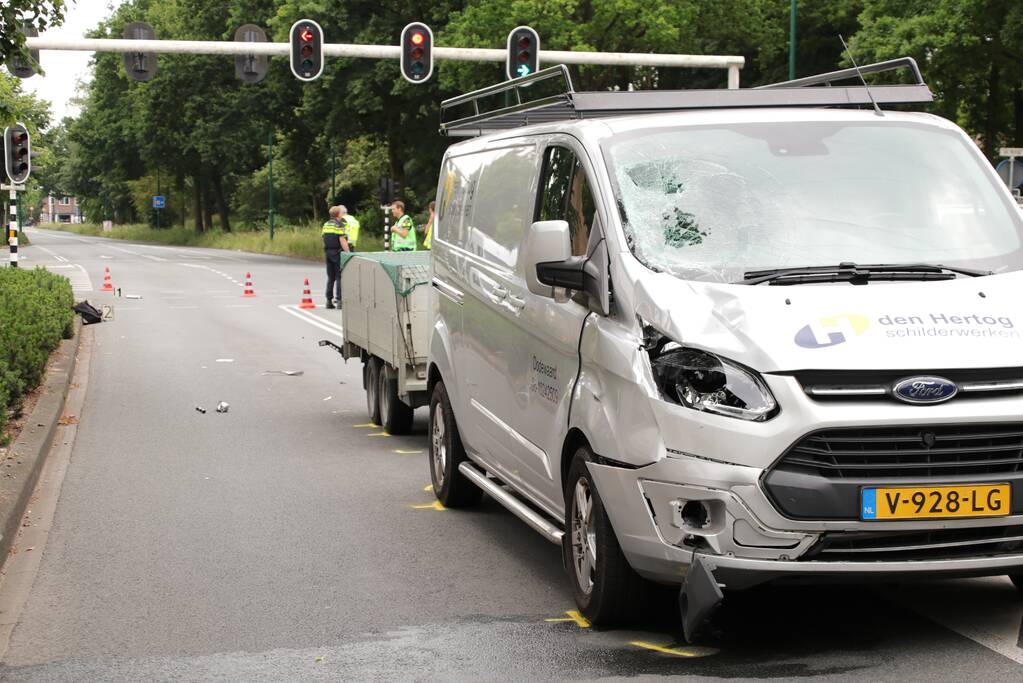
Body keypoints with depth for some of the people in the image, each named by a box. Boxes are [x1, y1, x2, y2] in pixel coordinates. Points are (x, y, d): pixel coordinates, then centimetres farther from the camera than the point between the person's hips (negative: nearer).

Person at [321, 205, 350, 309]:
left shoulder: (326, 225, 12)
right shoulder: (339, 225, -11)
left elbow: (324, 239, 15)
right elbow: (342, 240, -17)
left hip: (328, 252, 7)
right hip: (338, 253, -7)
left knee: (330, 278, 11)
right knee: (340, 277, -3)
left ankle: (329, 300, 10)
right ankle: (339, 300, -8)